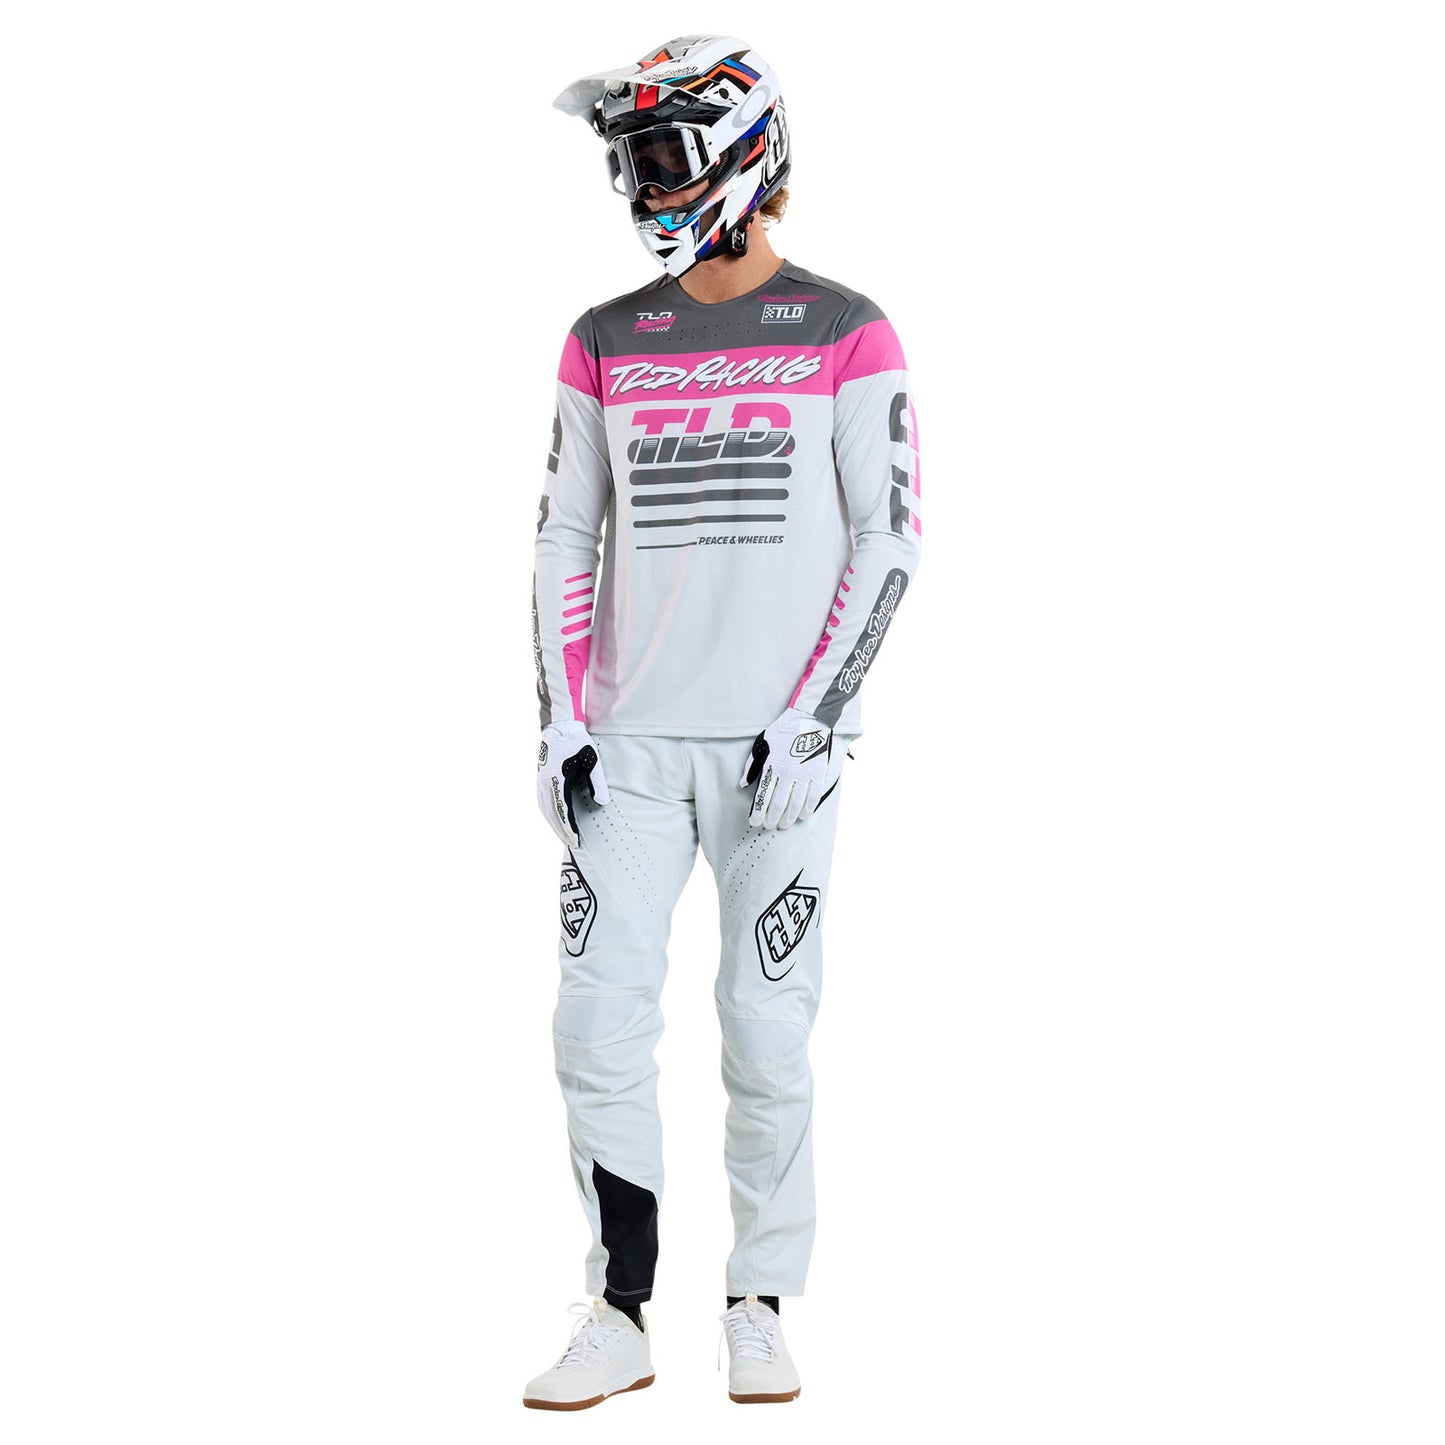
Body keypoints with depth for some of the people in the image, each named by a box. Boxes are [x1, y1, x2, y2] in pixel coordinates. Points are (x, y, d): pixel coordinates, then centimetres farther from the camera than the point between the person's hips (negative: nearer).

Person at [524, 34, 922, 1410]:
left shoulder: (845, 337, -1)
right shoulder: (605, 344, 9)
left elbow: (887, 539, -3)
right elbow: (565, 537, 12)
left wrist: (815, 717, -11)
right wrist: (561, 717, 2)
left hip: (775, 743, -3)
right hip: (629, 743, 3)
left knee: (765, 1032, 1)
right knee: (598, 1023, -2)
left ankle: (760, 1306, 16)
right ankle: (621, 1315, 9)